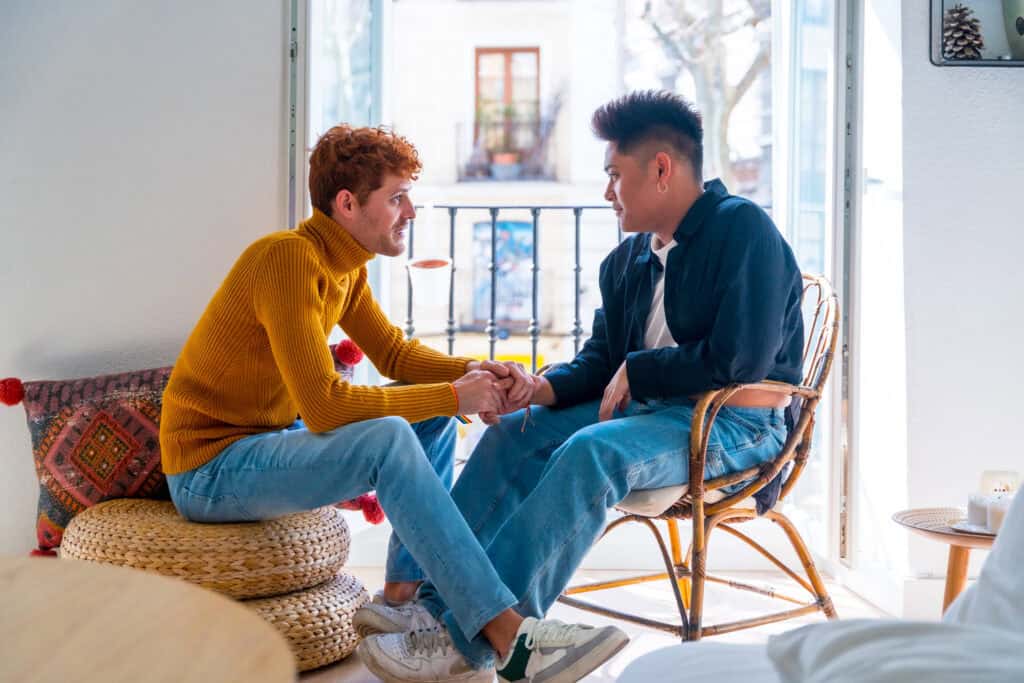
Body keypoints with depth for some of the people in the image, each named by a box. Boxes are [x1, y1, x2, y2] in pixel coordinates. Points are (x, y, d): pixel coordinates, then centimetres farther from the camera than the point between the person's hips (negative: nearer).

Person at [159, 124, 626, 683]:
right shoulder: (288, 258, -25)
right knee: (389, 438, -30)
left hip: (265, 439, 10)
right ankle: (505, 634, -28)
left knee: (433, 420, 5)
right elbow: (323, 405, -30)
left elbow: (393, 351, 12)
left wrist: (476, 372, -7)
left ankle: (401, 599, 2)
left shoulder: (346, 265, 4)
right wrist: (452, 395, -23)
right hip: (208, 468, -10)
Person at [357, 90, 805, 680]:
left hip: (737, 425, -8)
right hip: (650, 408, 9)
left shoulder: (742, 229, -12)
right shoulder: (627, 261, 13)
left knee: (592, 451, -33)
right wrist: (543, 388, -5)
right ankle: (435, 599, -14)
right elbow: (601, 360, 16)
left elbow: (740, 359, -22)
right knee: (514, 432, -6)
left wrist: (637, 371, -11)